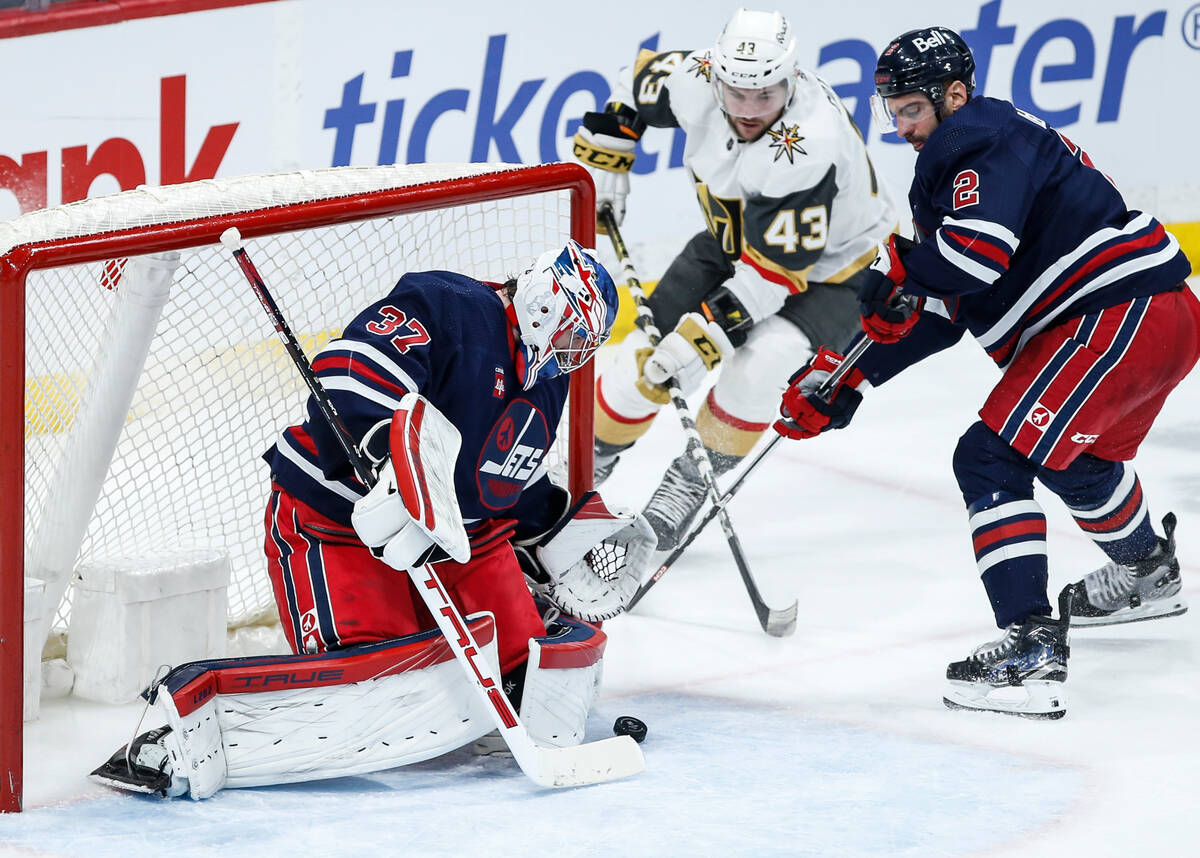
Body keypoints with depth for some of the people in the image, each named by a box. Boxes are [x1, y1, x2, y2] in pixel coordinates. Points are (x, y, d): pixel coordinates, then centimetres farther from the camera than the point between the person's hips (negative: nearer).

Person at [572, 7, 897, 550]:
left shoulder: (807, 146, -39)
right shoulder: (697, 79, -23)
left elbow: (774, 270, -37)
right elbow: (638, 84, 3)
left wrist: (705, 334, -39)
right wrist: (602, 159, 3)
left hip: (829, 264, -6)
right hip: (732, 238, 6)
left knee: (758, 364, -29)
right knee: (648, 350, -1)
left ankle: (696, 477, -7)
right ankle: (590, 458, 23)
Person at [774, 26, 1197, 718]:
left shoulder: (985, 140, -10)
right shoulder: (955, 163, 22)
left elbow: (982, 245, -30)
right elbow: (936, 313, 22)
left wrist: (899, 270, -11)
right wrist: (844, 383, 17)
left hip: (1122, 315, -11)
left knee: (992, 458, -15)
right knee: (1074, 456, 35)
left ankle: (1033, 650, -24)